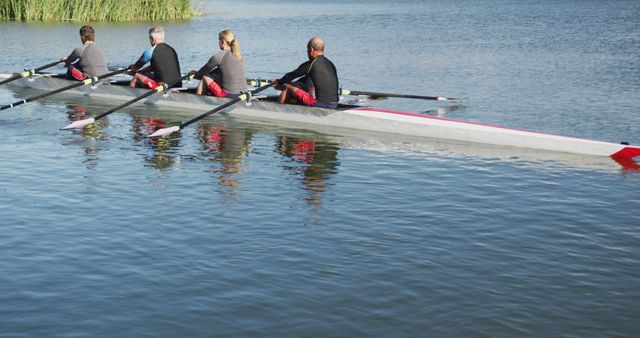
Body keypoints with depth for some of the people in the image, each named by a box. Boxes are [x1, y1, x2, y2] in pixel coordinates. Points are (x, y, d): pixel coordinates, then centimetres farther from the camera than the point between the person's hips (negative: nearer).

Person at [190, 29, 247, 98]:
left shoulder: (219, 56, -10)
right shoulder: (237, 55, 11)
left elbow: (205, 70, 4)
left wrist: (195, 74, 26)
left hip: (229, 95, -7)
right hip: (242, 93, 7)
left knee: (204, 78, 11)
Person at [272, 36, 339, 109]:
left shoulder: (310, 65, -9)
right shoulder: (330, 64, 14)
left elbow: (291, 75, 4)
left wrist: (279, 82, 24)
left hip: (319, 104, -8)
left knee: (287, 87, 8)